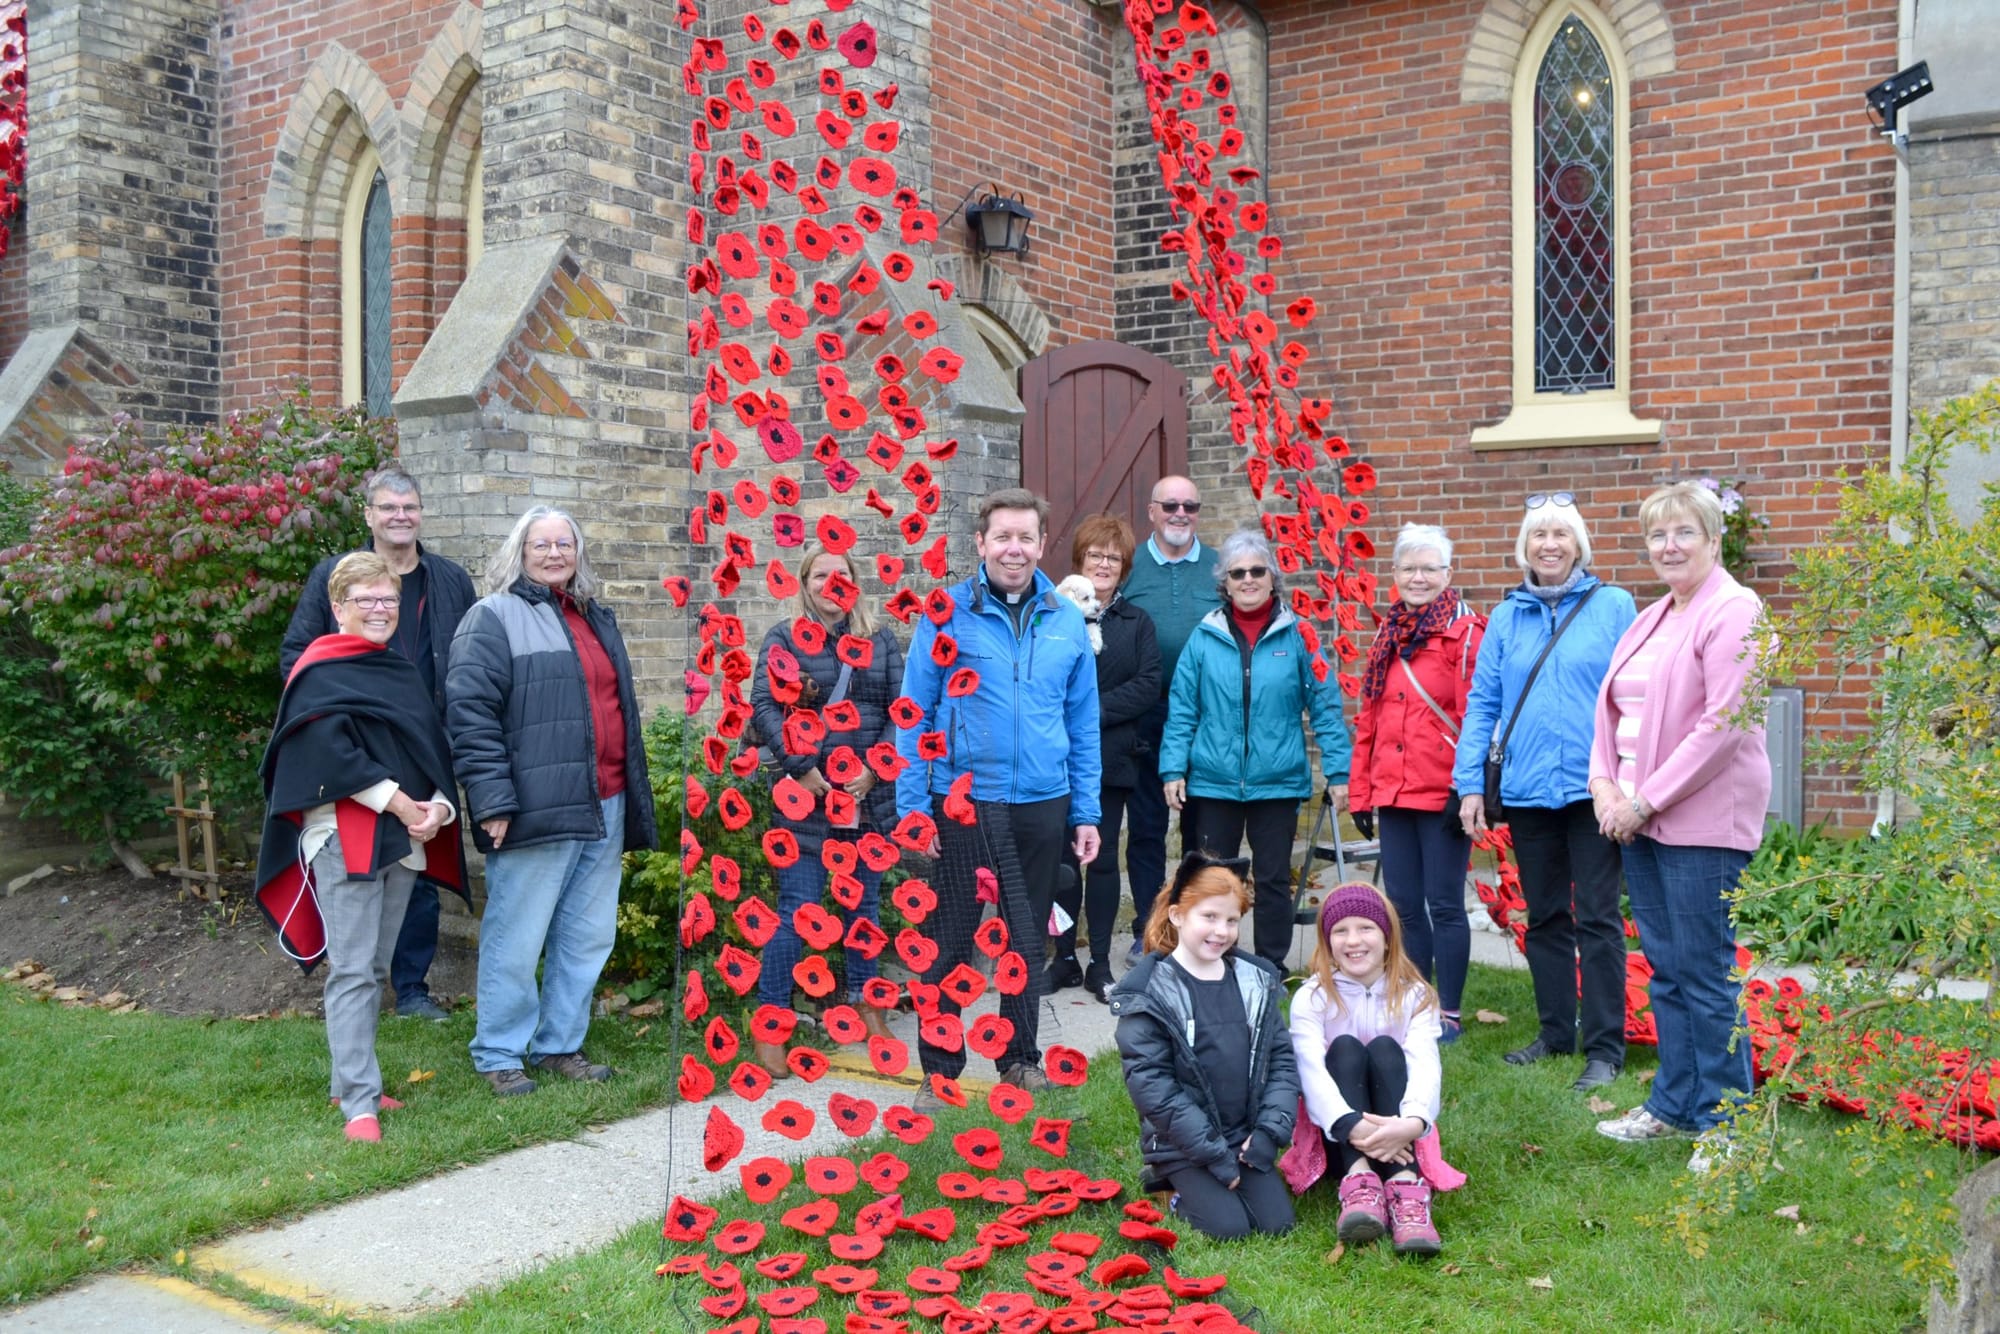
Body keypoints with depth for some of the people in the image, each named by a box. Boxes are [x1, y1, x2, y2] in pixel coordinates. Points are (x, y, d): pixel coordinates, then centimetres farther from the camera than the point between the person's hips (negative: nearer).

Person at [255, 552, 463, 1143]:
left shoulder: (403, 672, 18)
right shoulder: (319, 673, -3)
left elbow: (432, 747, 15)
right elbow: (332, 752, -15)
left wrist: (438, 805, -4)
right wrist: (400, 802, -16)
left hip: (406, 838, 7)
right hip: (344, 837, -7)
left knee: (376, 968, 12)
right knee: (352, 969, -8)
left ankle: (350, 1082, 22)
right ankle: (359, 1102, -7)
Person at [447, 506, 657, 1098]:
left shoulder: (597, 620, 20)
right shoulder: (494, 617, -3)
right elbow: (469, 711, -11)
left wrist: (633, 804, 24)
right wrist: (493, 802, -16)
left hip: (604, 809, 7)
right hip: (537, 809, -7)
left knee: (588, 938, 11)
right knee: (516, 942, -1)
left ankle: (560, 1044, 25)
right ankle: (498, 1056, 14)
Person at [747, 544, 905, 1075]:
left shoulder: (881, 640, 10)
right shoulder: (784, 638, 4)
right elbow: (763, 705, -7)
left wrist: (873, 770, -9)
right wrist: (802, 769, -16)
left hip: (869, 795, 3)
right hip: (805, 794, -3)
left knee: (864, 904, 13)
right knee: (796, 909, -4)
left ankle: (866, 1006, 28)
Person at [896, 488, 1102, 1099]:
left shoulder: (1067, 622, 6)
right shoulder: (946, 614, -4)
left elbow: (1082, 723, 10)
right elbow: (915, 714, -3)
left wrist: (1086, 813, 6)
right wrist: (912, 806, -8)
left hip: (1041, 804, 3)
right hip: (963, 803, -3)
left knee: (1029, 938, 14)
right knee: (951, 938, 4)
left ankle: (1021, 1059, 29)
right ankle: (940, 1068, 18)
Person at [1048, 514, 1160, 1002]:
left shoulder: (1137, 623, 8)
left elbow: (1148, 686, -4)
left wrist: (1095, 710, -14)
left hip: (1109, 757, 1)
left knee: (1103, 859, 6)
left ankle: (1100, 964, 15)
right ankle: (1065, 958, 20)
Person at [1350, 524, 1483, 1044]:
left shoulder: (1465, 632, -6)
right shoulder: (1388, 635, 14)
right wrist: (1360, 792, 14)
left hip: (1442, 796, -6)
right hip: (1393, 794, 6)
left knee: (1444, 905, 1)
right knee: (1403, 905, 11)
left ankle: (1447, 1014, 12)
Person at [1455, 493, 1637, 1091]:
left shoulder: (1614, 606, -1)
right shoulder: (1507, 616, 9)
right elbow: (1482, 704, 8)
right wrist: (1471, 785, 1)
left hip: (1591, 787, -4)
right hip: (1526, 789, 4)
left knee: (1596, 917, 0)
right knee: (1544, 916, 14)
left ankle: (1605, 1046, 8)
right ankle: (1555, 1030, 26)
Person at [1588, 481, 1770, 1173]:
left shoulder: (1733, 612, -11)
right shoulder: (1650, 619, 17)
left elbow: (1724, 724, -18)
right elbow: (1613, 708, 18)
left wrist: (1646, 800, -15)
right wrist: (1605, 784, 1)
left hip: (1704, 823, -8)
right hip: (1640, 821, 8)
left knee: (1706, 974, -3)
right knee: (1667, 971, 15)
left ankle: (1725, 1124, 8)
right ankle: (1672, 1104, 26)